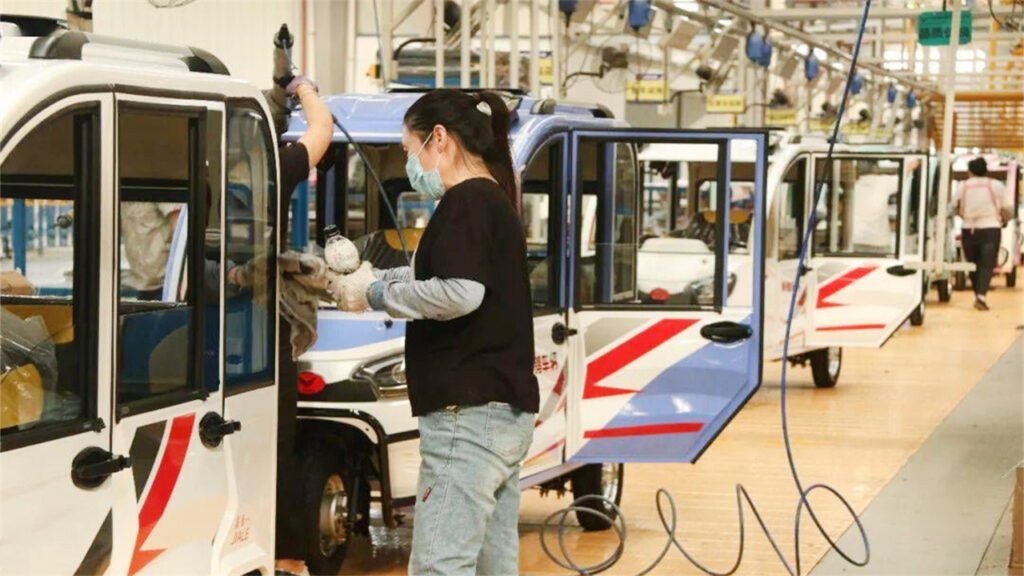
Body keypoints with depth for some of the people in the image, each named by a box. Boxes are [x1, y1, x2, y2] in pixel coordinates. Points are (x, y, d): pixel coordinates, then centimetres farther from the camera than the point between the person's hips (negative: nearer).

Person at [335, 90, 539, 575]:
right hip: (506, 412, 10)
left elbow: (460, 294, -25)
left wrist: (377, 295, -13)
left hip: (469, 414, -10)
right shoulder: (494, 201, 18)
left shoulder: (466, 203, -11)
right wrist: (372, 277, 14)